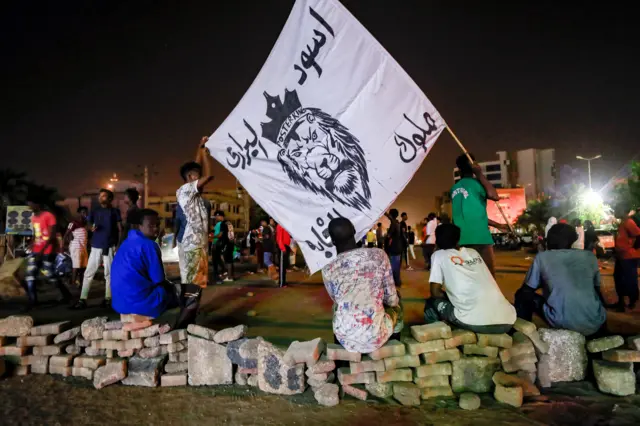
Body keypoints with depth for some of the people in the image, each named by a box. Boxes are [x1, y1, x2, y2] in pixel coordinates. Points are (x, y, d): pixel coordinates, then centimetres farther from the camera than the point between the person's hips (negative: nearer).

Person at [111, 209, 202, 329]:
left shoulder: (128, 243, 13)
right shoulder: (148, 245, -16)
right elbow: (159, 281, -13)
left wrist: (171, 286, 21)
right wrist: (173, 287, 7)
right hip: (141, 302, -10)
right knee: (194, 291, 2)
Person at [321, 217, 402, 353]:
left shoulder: (328, 271, -7)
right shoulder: (378, 255, -8)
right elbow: (391, 299, 0)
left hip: (346, 339, 1)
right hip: (375, 337, -1)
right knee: (396, 304, 30)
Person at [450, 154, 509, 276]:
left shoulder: (455, 188, 16)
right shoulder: (474, 182, -4)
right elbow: (494, 196, -19)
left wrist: (497, 225, 28)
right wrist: (480, 174, -9)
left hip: (462, 239, 6)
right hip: (479, 237, -6)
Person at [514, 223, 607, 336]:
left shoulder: (542, 257, 5)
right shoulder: (589, 256, 12)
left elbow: (526, 290, 11)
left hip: (563, 323, -4)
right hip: (594, 324, 4)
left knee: (523, 296, 16)